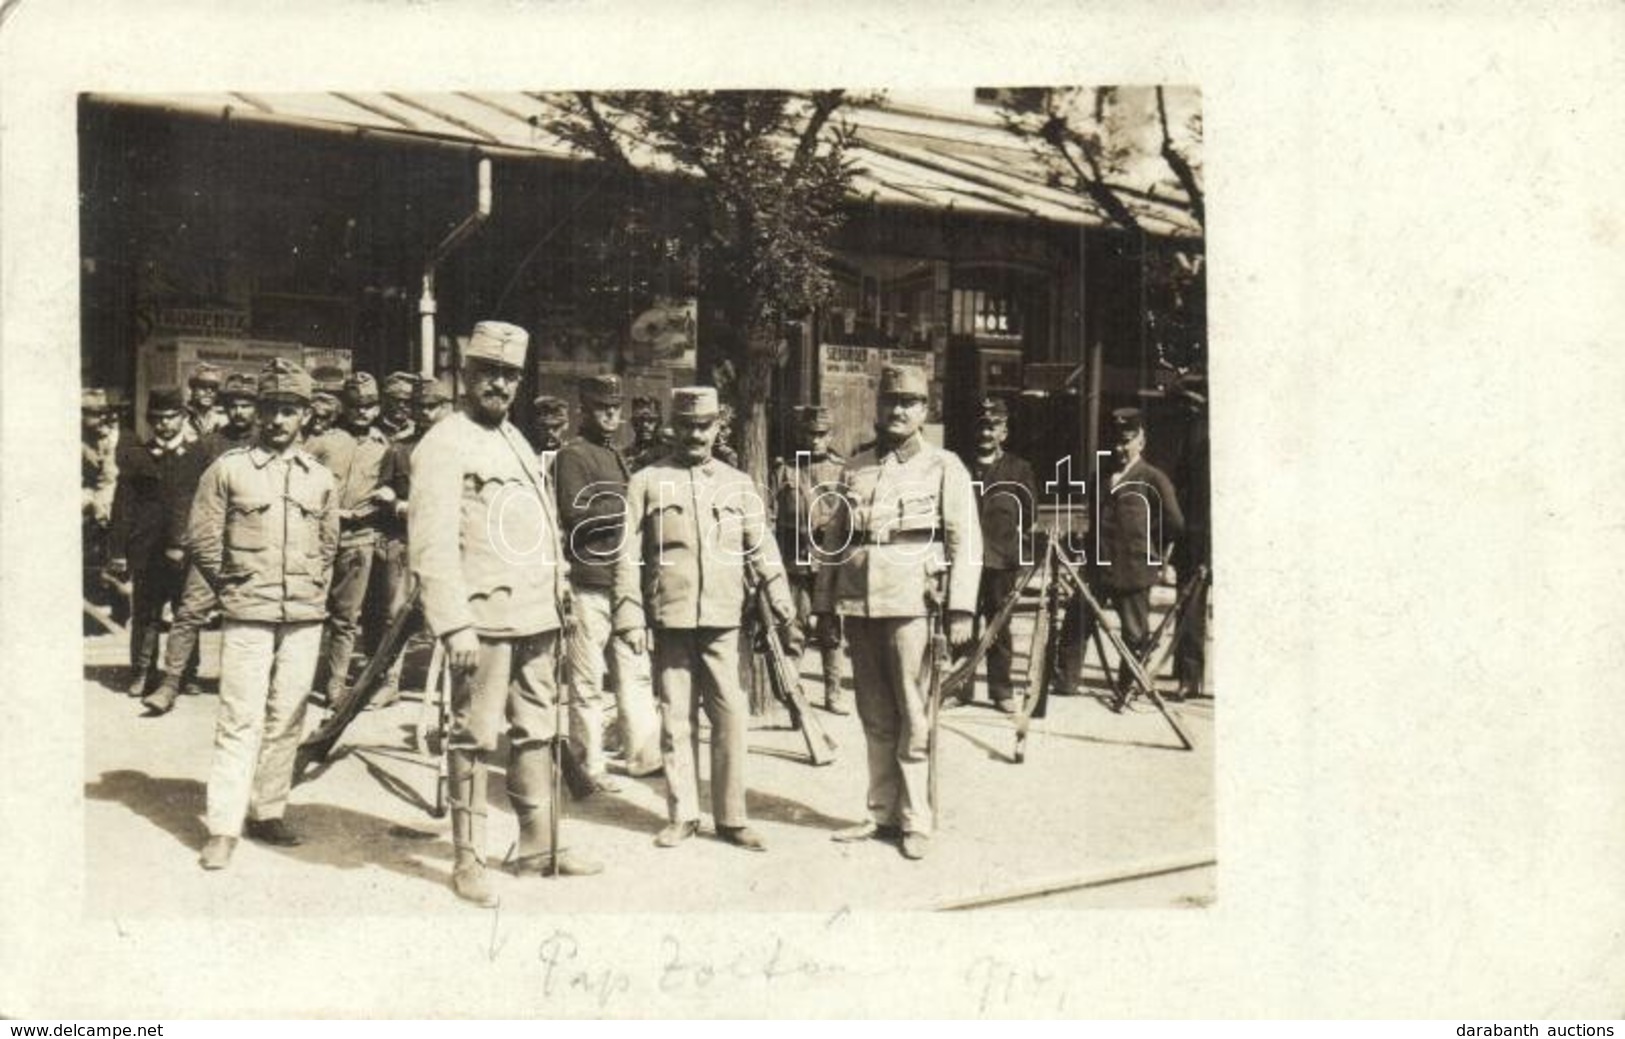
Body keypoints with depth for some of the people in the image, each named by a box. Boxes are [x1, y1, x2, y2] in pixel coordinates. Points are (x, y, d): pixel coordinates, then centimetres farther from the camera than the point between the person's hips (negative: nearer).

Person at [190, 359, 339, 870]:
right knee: (240, 721, -5)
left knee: (287, 721, 7)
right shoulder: (228, 469, -1)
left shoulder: (321, 478, 9)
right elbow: (201, 539, 3)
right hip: (248, 616, -3)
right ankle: (223, 829, -2)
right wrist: (232, 585, 7)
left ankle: (268, 813, 18)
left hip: (304, 617, 3)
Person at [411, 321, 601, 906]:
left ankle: (538, 847, 24)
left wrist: (556, 585, 19)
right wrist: (455, 624, -22)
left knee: (536, 734, 13)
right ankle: (468, 860, 8)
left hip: (537, 616, 8)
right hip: (486, 619, -8)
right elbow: (431, 544, -15)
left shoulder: (515, 439, 19)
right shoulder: (445, 444, -8)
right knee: (475, 740, -2)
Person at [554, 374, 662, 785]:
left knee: (636, 671, 9)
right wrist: (625, 507, -16)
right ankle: (589, 764, 7)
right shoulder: (571, 456, -5)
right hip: (588, 583, -8)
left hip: (623, 580, 8)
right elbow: (574, 515, -17)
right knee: (587, 681, -1)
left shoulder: (617, 456, 20)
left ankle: (643, 754, 15)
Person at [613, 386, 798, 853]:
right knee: (676, 721, 5)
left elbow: (763, 552, 8)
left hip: (723, 622, 1)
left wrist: (785, 614, 0)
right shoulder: (646, 482, 5)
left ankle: (732, 818, 10)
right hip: (670, 621, -1)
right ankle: (682, 815, 16)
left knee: (731, 717, -1)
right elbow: (629, 555, 2)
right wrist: (631, 615, -7)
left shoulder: (738, 484, 11)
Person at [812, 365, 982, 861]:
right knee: (876, 718, 11)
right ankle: (882, 814, 20)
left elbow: (966, 541, -3)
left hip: (911, 604, -4)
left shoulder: (944, 467, 3)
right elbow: (834, 539, 17)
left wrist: (960, 608, -12)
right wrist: (824, 605, 12)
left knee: (913, 720, -2)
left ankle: (916, 821, 6)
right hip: (859, 605, 4)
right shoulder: (854, 469, 15)